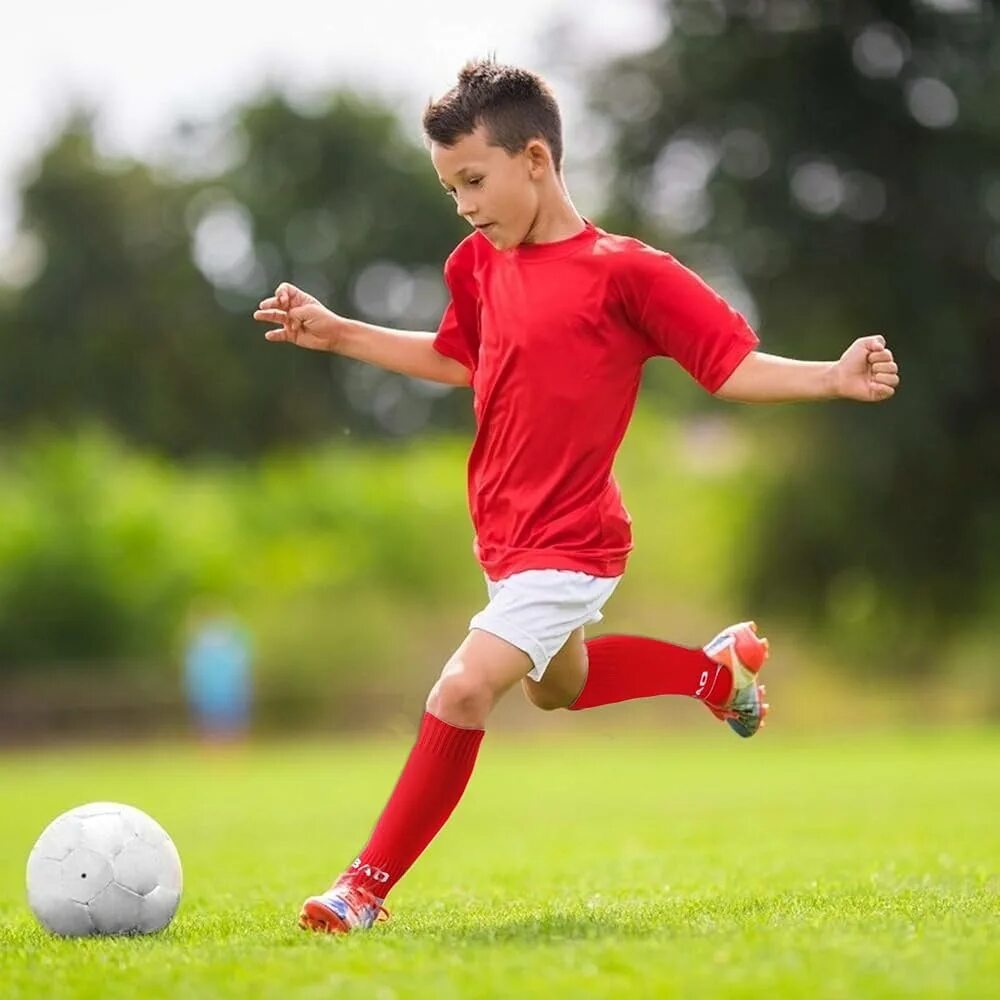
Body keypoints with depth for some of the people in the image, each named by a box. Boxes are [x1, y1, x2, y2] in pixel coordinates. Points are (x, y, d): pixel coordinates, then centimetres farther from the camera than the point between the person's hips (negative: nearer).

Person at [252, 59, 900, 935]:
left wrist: (834, 378, -29)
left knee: (463, 691, -20)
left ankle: (368, 887, -8)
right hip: (508, 535, 9)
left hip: (565, 547, -9)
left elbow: (734, 367, -14)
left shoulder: (623, 272, -18)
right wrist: (337, 335, 15)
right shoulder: (481, 264, 2)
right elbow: (458, 361, 20)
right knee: (558, 686, 29)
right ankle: (720, 666, 50)